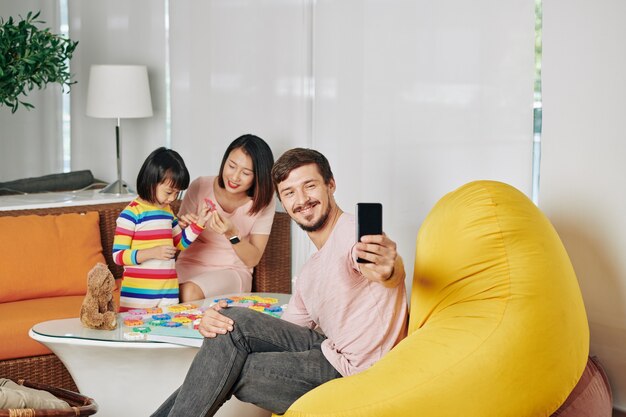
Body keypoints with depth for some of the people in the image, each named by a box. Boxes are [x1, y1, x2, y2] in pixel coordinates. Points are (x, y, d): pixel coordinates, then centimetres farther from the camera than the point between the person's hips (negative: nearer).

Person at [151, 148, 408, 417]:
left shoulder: (355, 234, -12)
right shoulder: (311, 269, 19)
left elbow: (393, 272, -35)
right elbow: (287, 333, 16)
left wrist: (388, 271, -62)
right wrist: (217, 326, -4)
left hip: (351, 373, -9)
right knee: (234, 323, -2)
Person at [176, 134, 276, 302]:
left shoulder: (263, 202, -5)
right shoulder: (200, 187, -6)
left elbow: (253, 259, -8)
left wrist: (232, 234, -27)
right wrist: (186, 228, -22)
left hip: (232, 271, -1)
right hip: (191, 264, 1)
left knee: (190, 292, -33)